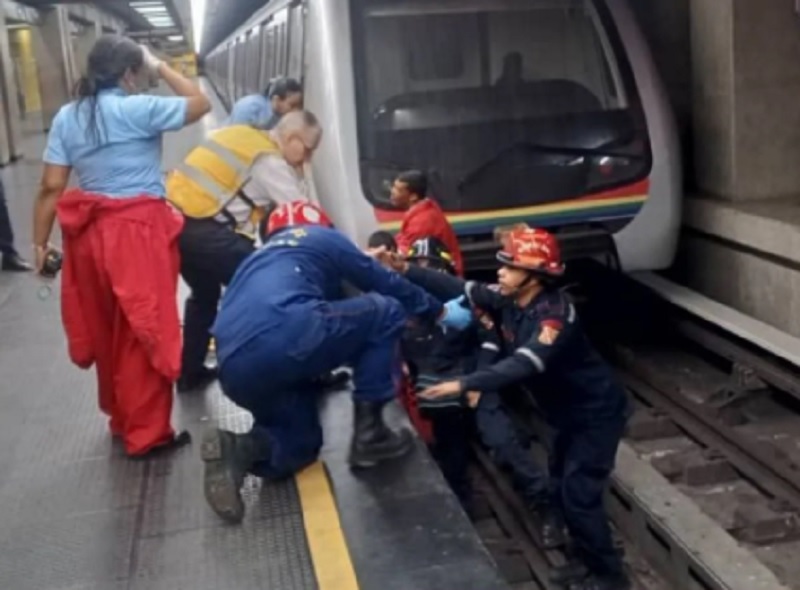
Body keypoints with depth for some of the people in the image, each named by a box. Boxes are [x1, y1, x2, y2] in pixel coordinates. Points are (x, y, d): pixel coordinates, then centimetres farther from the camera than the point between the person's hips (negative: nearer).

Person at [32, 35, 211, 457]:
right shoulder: (138, 109, -11)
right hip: (138, 232, -6)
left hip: (91, 232, 6)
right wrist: (160, 66, 8)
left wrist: (40, 242, 10)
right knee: (143, 333, 3)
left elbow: (51, 187, 3)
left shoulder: (67, 117, 6)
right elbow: (200, 103, 0)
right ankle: (146, 433, 11)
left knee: (107, 332, 18)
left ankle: (121, 419, 34)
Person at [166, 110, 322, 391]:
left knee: (205, 293, 25)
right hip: (204, 230, -9)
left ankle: (190, 372, 33)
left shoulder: (242, 135, 18)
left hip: (174, 220, 9)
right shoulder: (271, 162, -7)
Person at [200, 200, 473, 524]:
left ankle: (240, 449, -3)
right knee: (386, 311, 15)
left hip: (236, 369, 7)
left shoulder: (259, 258, 40)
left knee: (302, 442, 29)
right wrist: (440, 311, 42)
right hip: (283, 335, -7)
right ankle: (369, 432, 11)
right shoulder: (321, 238, 24)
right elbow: (386, 284, 29)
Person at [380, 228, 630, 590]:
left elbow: (523, 366, -44)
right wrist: (403, 270, -12)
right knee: (562, 489, 16)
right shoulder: (510, 300, -7)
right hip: (570, 413, 9)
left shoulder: (554, 315, -32)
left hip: (597, 413, -9)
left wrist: (463, 384, -52)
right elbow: (460, 289, -4)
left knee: (579, 496, -7)